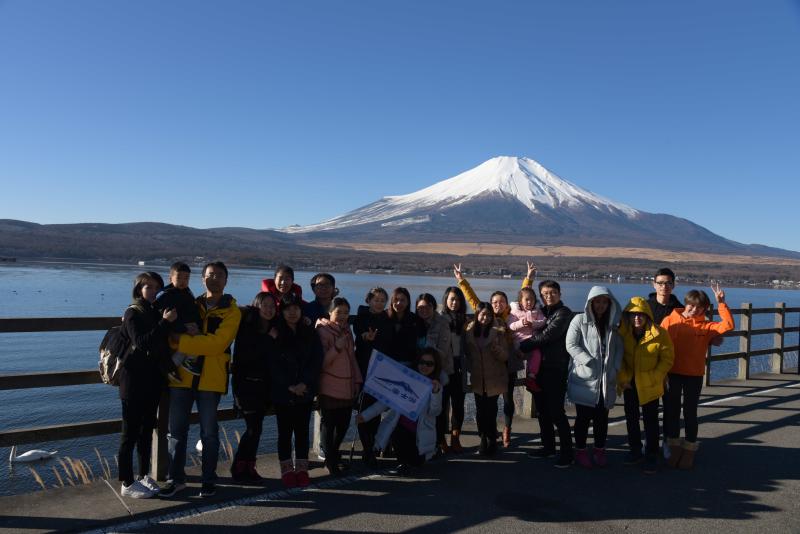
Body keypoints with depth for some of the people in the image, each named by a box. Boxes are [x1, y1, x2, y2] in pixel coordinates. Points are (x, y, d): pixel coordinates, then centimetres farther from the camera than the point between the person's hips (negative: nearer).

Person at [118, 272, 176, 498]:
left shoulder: (157, 312, 10)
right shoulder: (133, 313, -10)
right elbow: (141, 343, -25)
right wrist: (165, 323, -29)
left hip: (153, 381, 7)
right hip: (135, 381, -7)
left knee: (147, 430, 15)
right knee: (130, 433, 1)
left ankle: (144, 476, 27)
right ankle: (127, 484, 10)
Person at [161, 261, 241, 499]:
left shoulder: (231, 311, -3)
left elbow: (217, 343, -16)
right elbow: (175, 333, 7)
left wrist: (182, 340, -19)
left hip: (211, 379, -3)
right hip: (182, 376, 3)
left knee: (209, 432, 7)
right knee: (176, 430, 8)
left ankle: (209, 480, 21)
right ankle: (176, 478, 22)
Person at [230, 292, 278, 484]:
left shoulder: (274, 329, 8)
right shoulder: (246, 328, -7)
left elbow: (275, 358, 11)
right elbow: (244, 355, -16)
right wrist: (269, 339, -16)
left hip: (264, 384, 5)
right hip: (246, 383, -5)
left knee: (255, 427, 7)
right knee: (254, 427, -7)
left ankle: (247, 468, 18)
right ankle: (239, 468, 7)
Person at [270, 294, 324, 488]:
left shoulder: (310, 333, 5)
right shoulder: (276, 334, -2)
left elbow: (316, 361, 0)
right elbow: (273, 364, -6)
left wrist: (305, 383, -12)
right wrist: (289, 386, -14)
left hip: (305, 391, 2)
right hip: (282, 392, -2)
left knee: (302, 430, 7)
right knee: (285, 431, 4)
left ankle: (302, 469, 16)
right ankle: (287, 470, 14)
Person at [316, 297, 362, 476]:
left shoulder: (347, 330, 13)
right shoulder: (323, 330, -7)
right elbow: (321, 361, -11)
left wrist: (357, 380, 17)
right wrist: (337, 347, -23)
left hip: (348, 387, 6)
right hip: (330, 388, -6)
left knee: (343, 424, 8)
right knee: (329, 424, -1)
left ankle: (333, 454, 28)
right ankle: (331, 461, 11)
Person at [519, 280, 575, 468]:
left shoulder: (564, 313, -8)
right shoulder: (541, 312, 15)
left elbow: (546, 336, -16)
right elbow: (537, 334, 17)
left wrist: (521, 346, -11)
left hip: (556, 369, -7)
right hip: (539, 368, 7)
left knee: (556, 412, -6)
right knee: (542, 410, 13)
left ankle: (567, 452, 5)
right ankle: (548, 447, 27)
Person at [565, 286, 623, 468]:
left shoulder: (612, 324, 13)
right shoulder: (580, 320, -2)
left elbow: (619, 348, 7)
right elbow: (571, 345, -10)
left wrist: (615, 369, -8)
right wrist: (590, 362, -17)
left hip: (606, 381, 4)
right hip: (584, 379, -4)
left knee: (602, 418, 10)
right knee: (583, 417, 3)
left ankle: (599, 451, 26)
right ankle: (581, 451, 18)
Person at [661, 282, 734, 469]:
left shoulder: (706, 326, 1)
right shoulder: (670, 320, -3)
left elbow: (728, 325, -13)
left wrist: (721, 302, -14)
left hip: (694, 375, 0)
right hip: (672, 373, 0)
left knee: (690, 412, 9)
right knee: (672, 410, 10)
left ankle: (689, 450, 23)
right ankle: (674, 447, 26)